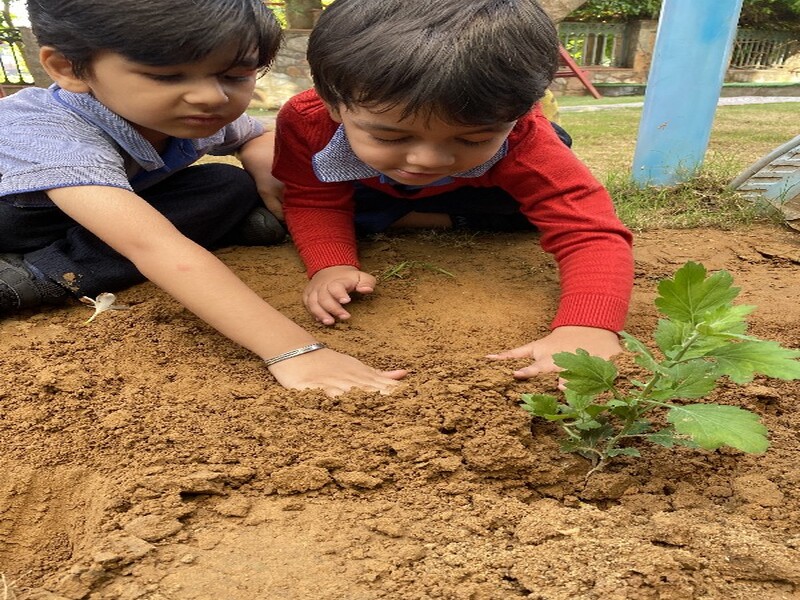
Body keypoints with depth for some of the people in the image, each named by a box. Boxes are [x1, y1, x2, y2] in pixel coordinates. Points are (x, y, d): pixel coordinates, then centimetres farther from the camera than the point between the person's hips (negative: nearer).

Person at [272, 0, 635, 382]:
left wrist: (587, 329, -64)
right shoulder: (306, 121, -38)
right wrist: (332, 265, -40)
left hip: (475, 196, -1)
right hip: (368, 193, 2)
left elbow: (592, 233, -47)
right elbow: (314, 202, -21)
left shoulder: (525, 145, -41)